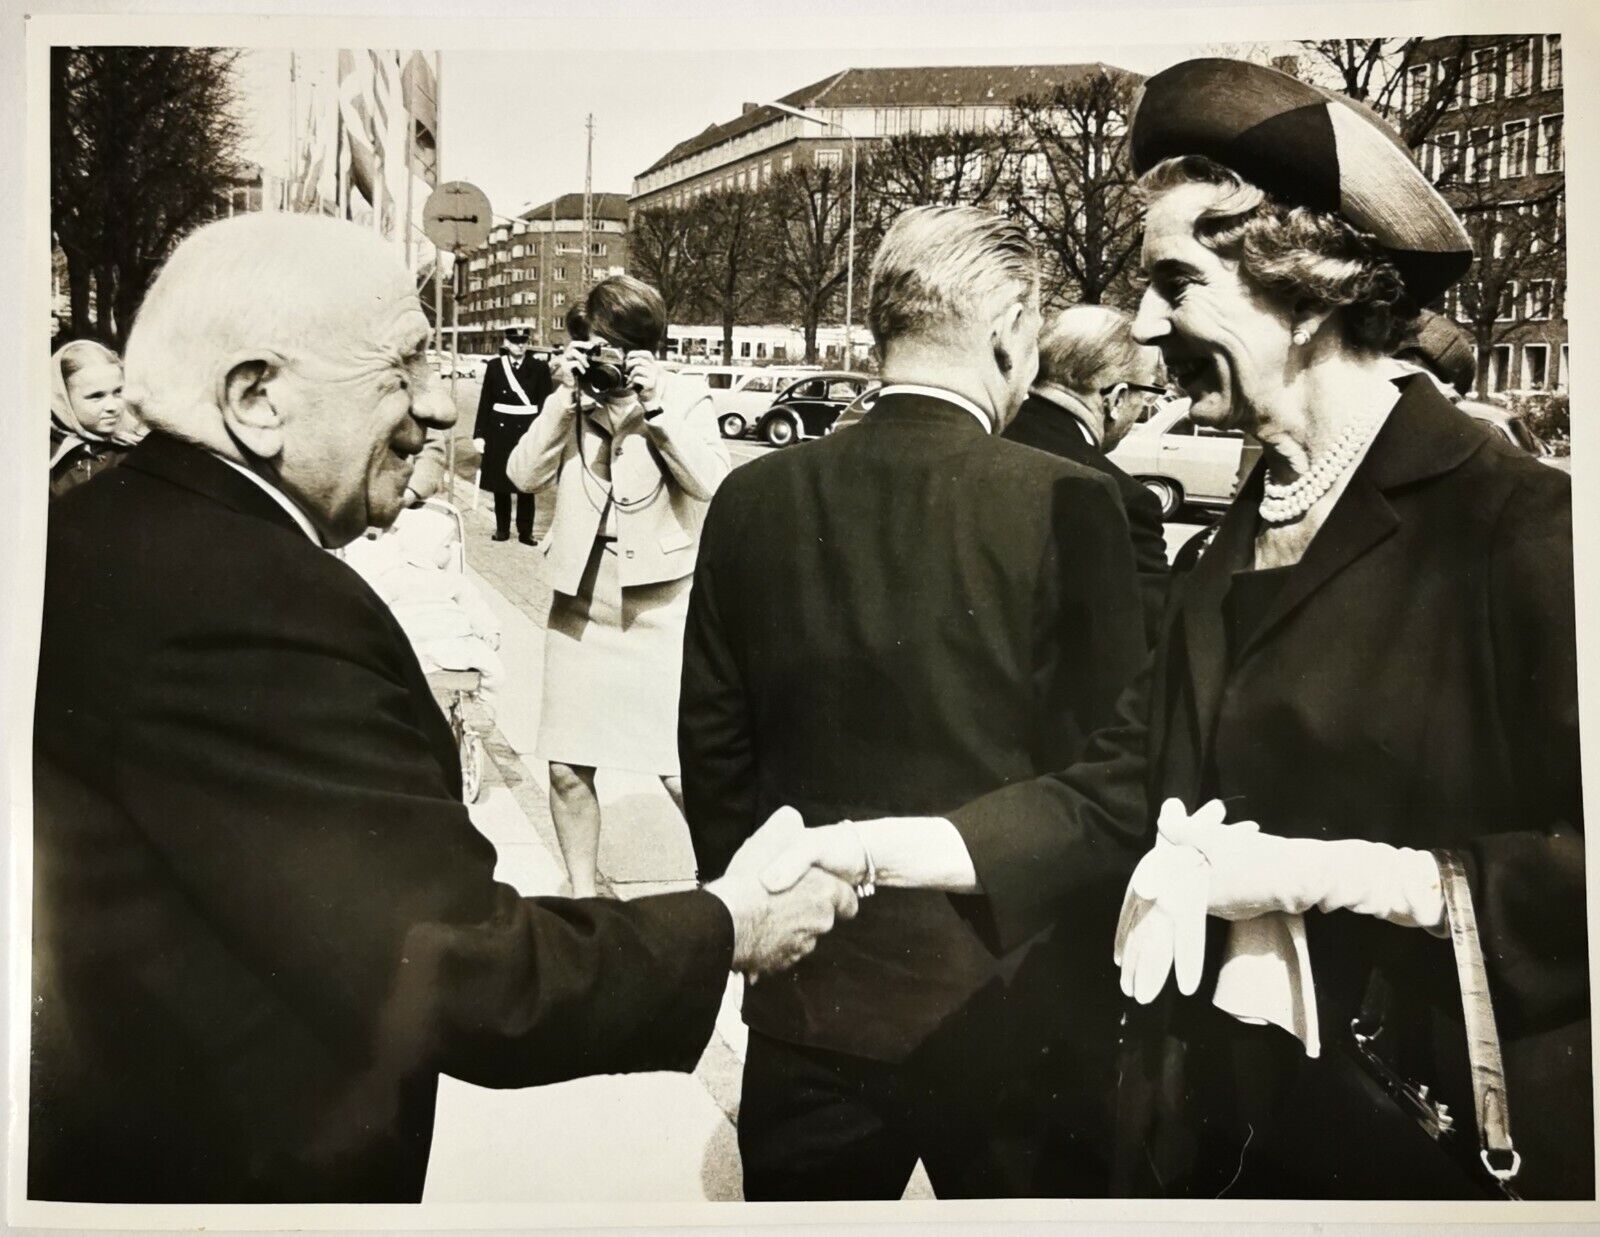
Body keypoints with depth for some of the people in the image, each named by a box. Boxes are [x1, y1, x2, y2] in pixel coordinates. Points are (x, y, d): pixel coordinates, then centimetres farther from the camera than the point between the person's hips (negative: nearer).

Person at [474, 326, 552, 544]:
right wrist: (480, 433, 0)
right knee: (499, 482, 7)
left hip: (528, 431, -1)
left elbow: (545, 404, -1)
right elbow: (485, 402, 4)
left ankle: (525, 531, 11)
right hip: (500, 431, 1)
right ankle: (502, 528, 19)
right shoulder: (494, 367, 3)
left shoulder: (539, 368, 0)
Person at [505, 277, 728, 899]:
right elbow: (524, 474, -5)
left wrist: (656, 405, -18)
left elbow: (712, 483, -15)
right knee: (567, 767, 9)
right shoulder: (572, 406, 7)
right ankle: (582, 892, 28)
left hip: (660, 607, -3)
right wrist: (564, 394, -10)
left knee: (683, 772, -5)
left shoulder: (686, 405, 0)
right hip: (579, 603, 4)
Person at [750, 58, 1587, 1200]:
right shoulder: (1242, 537, 7)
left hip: (1444, 1143, -6)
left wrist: (1325, 873, -21)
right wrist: (865, 850, -7)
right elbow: (1117, 789, 2)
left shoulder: (1517, 528, -16)